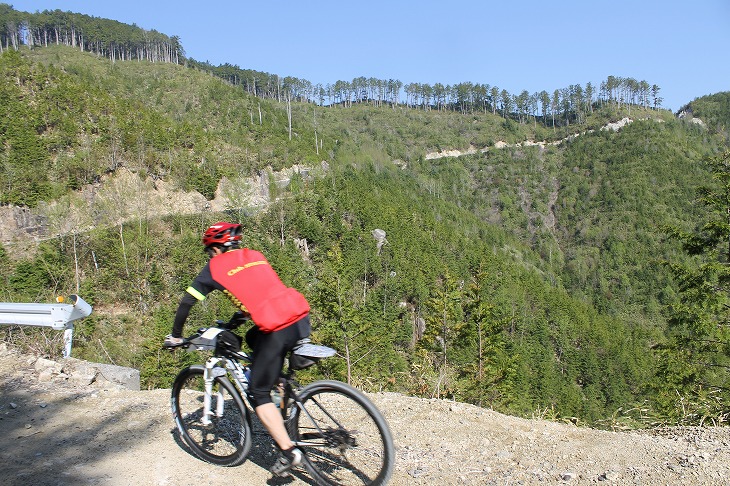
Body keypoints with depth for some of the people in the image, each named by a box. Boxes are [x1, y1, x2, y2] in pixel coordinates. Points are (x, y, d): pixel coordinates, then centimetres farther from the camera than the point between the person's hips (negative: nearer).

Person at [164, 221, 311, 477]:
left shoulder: (215, 266, 10)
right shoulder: (255, 256, 24)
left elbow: (186, 303, 12)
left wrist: (175, 336, 27)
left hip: (278, 330, -6)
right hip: (302, 317, 6)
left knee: (259, 392, 10)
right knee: (253, 338, 33)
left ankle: (288, 451, 2)